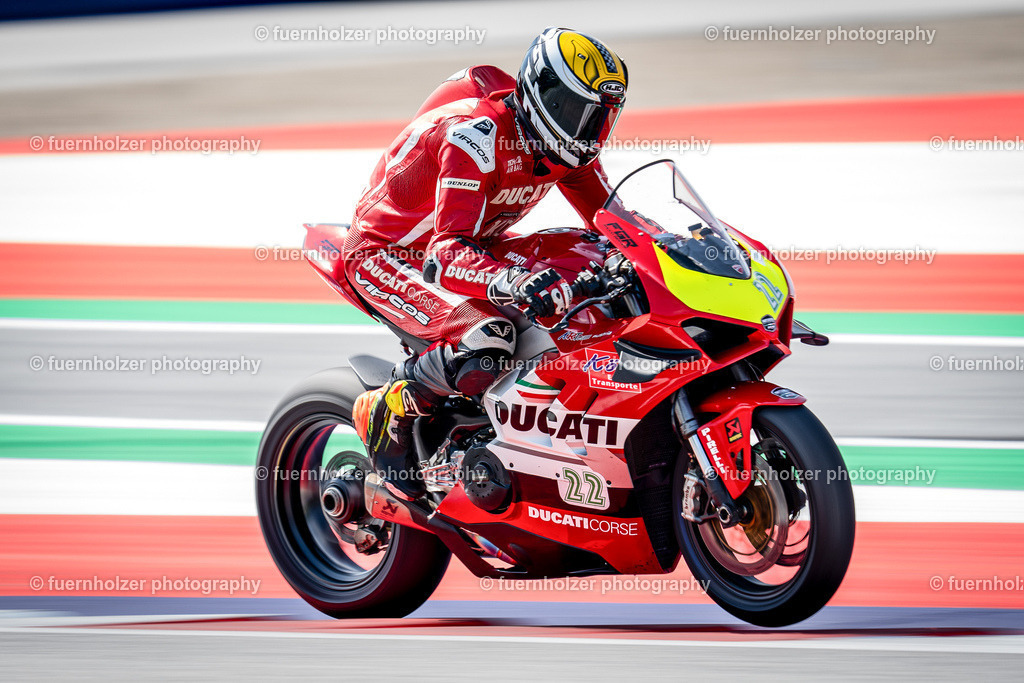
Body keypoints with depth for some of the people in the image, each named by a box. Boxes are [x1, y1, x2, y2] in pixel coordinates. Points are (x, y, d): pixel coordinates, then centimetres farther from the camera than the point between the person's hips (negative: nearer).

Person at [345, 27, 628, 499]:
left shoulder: (563, 144, -4)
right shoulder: (479, 134, -31)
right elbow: (449, 251, -40)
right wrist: (509, 283, -59)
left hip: (469, 244, 9)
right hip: (386, 254, -9)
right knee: (486, 340, -34)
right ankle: (386, 412, -13)